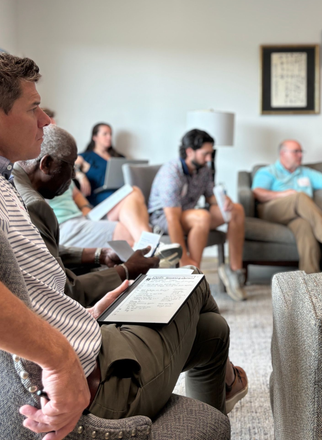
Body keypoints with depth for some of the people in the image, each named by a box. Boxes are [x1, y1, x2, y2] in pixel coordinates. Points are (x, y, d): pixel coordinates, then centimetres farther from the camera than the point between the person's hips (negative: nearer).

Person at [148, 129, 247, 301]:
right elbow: (173, 219, -32)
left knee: (237, 210, -6)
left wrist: (225, 201, -16)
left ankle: (235, 269, -6)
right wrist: (184, 259, -34)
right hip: (162, 216, -8)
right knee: (202, 216, -38)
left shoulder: (203, 169, -4)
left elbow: (211, 196, 11)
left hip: (188, 213, 8)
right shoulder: (171, 173, -28)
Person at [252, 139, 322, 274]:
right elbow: (257, 193, 0)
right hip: (270, 211, -3)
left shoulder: (306, 173, 35)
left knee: (304, 224, -37)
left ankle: (310, 274, -52)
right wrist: (282, 194, -13)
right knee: (301, 197, -34)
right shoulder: (267, 172, 19)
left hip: (299, 213, 3)